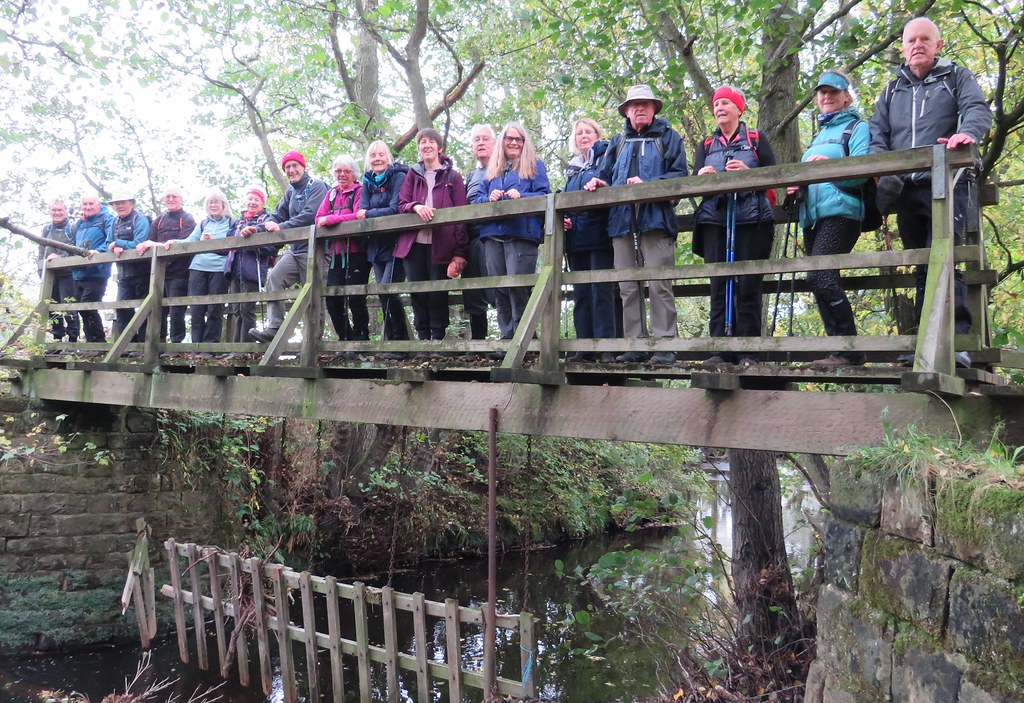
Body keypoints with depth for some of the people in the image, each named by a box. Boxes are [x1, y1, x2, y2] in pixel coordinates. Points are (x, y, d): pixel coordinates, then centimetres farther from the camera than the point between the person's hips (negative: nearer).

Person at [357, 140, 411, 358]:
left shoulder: (398, 177, -5)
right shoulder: (367, 182, 13)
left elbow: (396, 209, -16)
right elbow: (362, 212, 2)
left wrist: (369, 214, -7)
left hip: (396, 244, -6)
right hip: (376, 246, 6)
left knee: (387, 290, -16)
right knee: (384, 295, 3)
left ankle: (399, 342, -7)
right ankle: (393, 342, 8)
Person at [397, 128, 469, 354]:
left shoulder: (452, 176, 7)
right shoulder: (413, 175, 17)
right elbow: (401, 204, 10)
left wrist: (460, 252, -8)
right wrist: (416, 206, -15)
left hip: (441, 244, -3)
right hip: (414, 242, 3)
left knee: (438, 293, -4)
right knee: (418, 293, 2)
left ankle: (438, 339, 4)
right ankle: (423, 339, 9)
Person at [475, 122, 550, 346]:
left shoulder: (535, 166, 12)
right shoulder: (492, 169, 24)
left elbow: (544, 195, 1)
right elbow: (478, 198, 19)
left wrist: (520, 196, -16)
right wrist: (489, 198, -4)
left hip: (522, 233, -5)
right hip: (492, 234, 5)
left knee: (518, 286, -14)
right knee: (499, 288, 2)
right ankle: (506, 338, 7)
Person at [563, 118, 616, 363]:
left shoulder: (605, 158, 4)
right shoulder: (573, 168, 23)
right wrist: (562, 217, 7)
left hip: (599, 234, -7)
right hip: (576, 238, 7)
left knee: (601, 291, -10)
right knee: (580, 292, 6)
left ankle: (606, 348, -11)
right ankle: (584, 348, 9)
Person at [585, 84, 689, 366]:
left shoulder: (668, 137, 11)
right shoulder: (618, 142, 24)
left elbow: (680, 174, -1)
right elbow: (607, 175, 21)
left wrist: (648, 184, -14)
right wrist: (598, 184, -3)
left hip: (655, 219, -4)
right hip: (622, 221, 5)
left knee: (659, 284, -9)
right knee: (627, 287, 2)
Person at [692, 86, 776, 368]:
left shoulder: (756, 138, 12)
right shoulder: (706, 145, 21)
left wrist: (748, 172, -15)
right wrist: (701, 176, -12)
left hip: (751, 218, -3)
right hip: (715, 219, 3)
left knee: (749, 285, -6)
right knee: (719, 286, -4)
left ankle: (748, 352, -5)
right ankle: (721, 351, -5)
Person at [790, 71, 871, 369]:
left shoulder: (857, 127, 5)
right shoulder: (818, 136, 28)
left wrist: (830, 164, -24)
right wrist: (797, 184, 10)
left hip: (840, 211, -8)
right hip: (812, 215, 8)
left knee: (820, 276, -23)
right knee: (826, 283, 4)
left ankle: (849, 350, -19)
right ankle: (841, 349, 6)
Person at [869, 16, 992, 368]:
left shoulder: (957, 78, 11)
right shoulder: (892, 90, 23)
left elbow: (978, 109, -6)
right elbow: (878, 133, 14)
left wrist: (967, 132, -30)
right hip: (905, 190, 4)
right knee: (922, 269, 5)